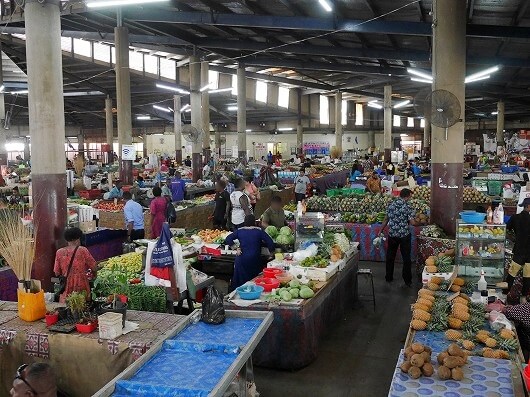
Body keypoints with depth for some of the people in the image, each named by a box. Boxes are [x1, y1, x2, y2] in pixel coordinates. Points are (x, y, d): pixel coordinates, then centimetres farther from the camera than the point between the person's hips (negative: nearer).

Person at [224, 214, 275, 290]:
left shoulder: (239, 231, 6)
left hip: (241, 259, 2)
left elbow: (228, 239, 0)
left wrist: (236, 248, -1)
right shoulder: (259, 231, -1)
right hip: (255, 259, -2)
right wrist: (271, 252, 6)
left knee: (241, 280, 8)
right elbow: (270, 242, -7)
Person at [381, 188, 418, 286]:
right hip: (404, 235, -4)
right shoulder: (407, 207, -13)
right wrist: (413, 214, 5)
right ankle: (407, 280, 12)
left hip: (392, 234, 4)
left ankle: (389, 278, 24)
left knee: (390, 256, 15)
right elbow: (412, 222, -16)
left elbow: (386, 219, 8)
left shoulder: (391, 205, 1)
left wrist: (381, 230, 20)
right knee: (406, 258, 7)